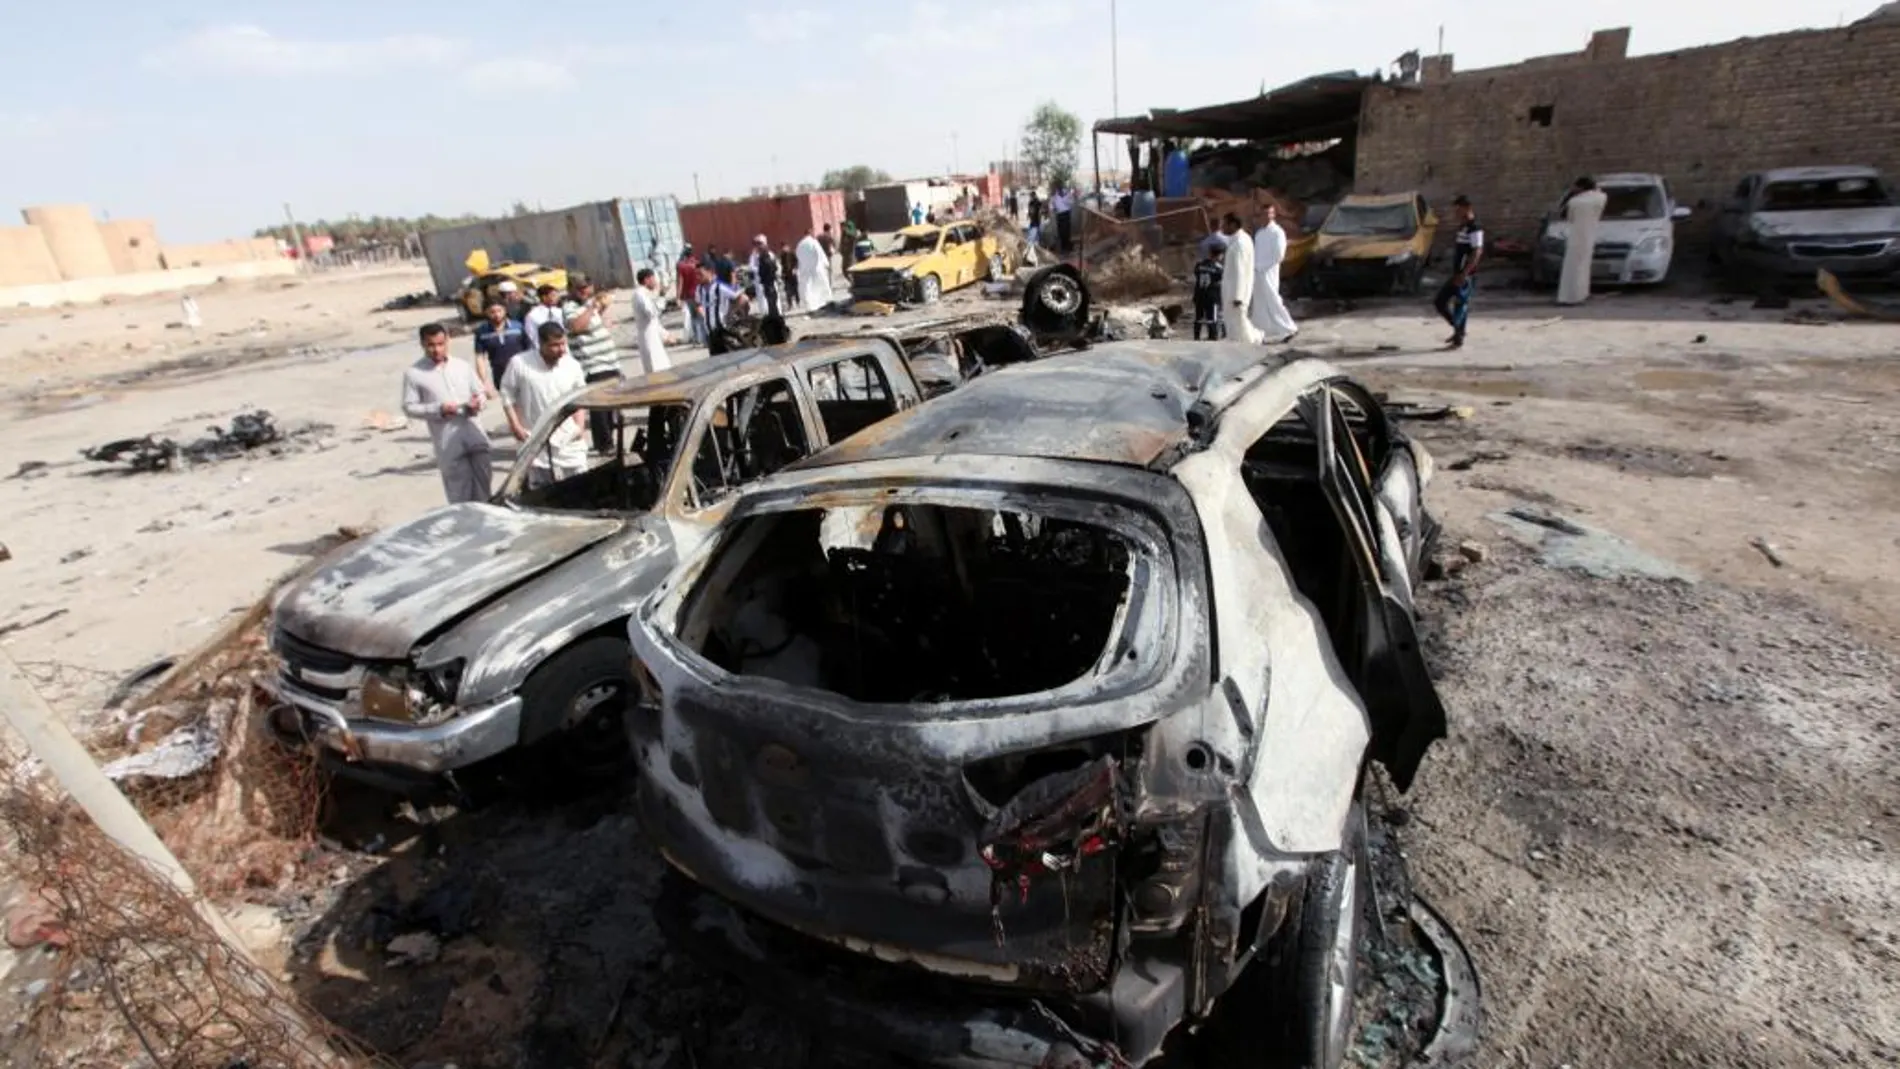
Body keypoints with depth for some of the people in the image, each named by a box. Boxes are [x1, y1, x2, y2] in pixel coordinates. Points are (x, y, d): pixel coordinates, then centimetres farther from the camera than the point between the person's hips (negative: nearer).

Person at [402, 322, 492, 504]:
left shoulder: (462, 366, 10)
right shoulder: (413, 373, 0)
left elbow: (480, 393, 18)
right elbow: (409, 407, 0)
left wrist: (477, 403, -7)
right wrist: (438, 409, -16)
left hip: (475, 435, 3)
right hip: (448, 443, -3)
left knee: (483, 487, 9)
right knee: (461, 496, -1)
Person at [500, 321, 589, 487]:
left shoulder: (572, 366, 0)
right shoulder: (520, 364, -8)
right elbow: (507, 395, 1)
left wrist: (580, 426, 0)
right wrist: (515, 425, -8)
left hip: (569, 442, 2)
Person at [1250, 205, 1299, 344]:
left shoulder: (1277, 232, -8)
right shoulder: (1259, 232, 15)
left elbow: (1279, 255, -15)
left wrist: (1261, 266, -15)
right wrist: (1254, 266, 1)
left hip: (1268, 272, -7)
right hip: (1257, 273, 7)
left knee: (1272, 302, -7)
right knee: (1260, 304, 9)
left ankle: (1289, 329, 3)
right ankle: (1260, 334, 13)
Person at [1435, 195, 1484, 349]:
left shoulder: (1474, 228, -14)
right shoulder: (1462, 226, 14)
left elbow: (1477, 252, -21)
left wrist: (1464, 274, -25)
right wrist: (1457, 273, 19)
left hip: (1465, 275, -9)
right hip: (1457, 274, 9)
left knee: (1461, 305, -4)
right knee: (1439, 302, 12)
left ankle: (1458, 339, 4)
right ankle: (1458, 330, 23)